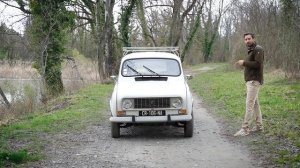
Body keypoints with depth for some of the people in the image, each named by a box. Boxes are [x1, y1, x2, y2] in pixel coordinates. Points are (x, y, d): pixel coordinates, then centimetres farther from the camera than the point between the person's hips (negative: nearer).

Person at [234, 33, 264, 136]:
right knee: (255, 104, 12)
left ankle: (245, 129, -15)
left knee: (249, 104, -13)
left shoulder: (258, 49, -10)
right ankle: (259, 126, 19)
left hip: (254, 81, -10)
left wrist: (244, 63, -16)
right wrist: (244, 64, 5)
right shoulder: (250, 51, 20)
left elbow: (258, 64, -21)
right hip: (250, 81, 10)